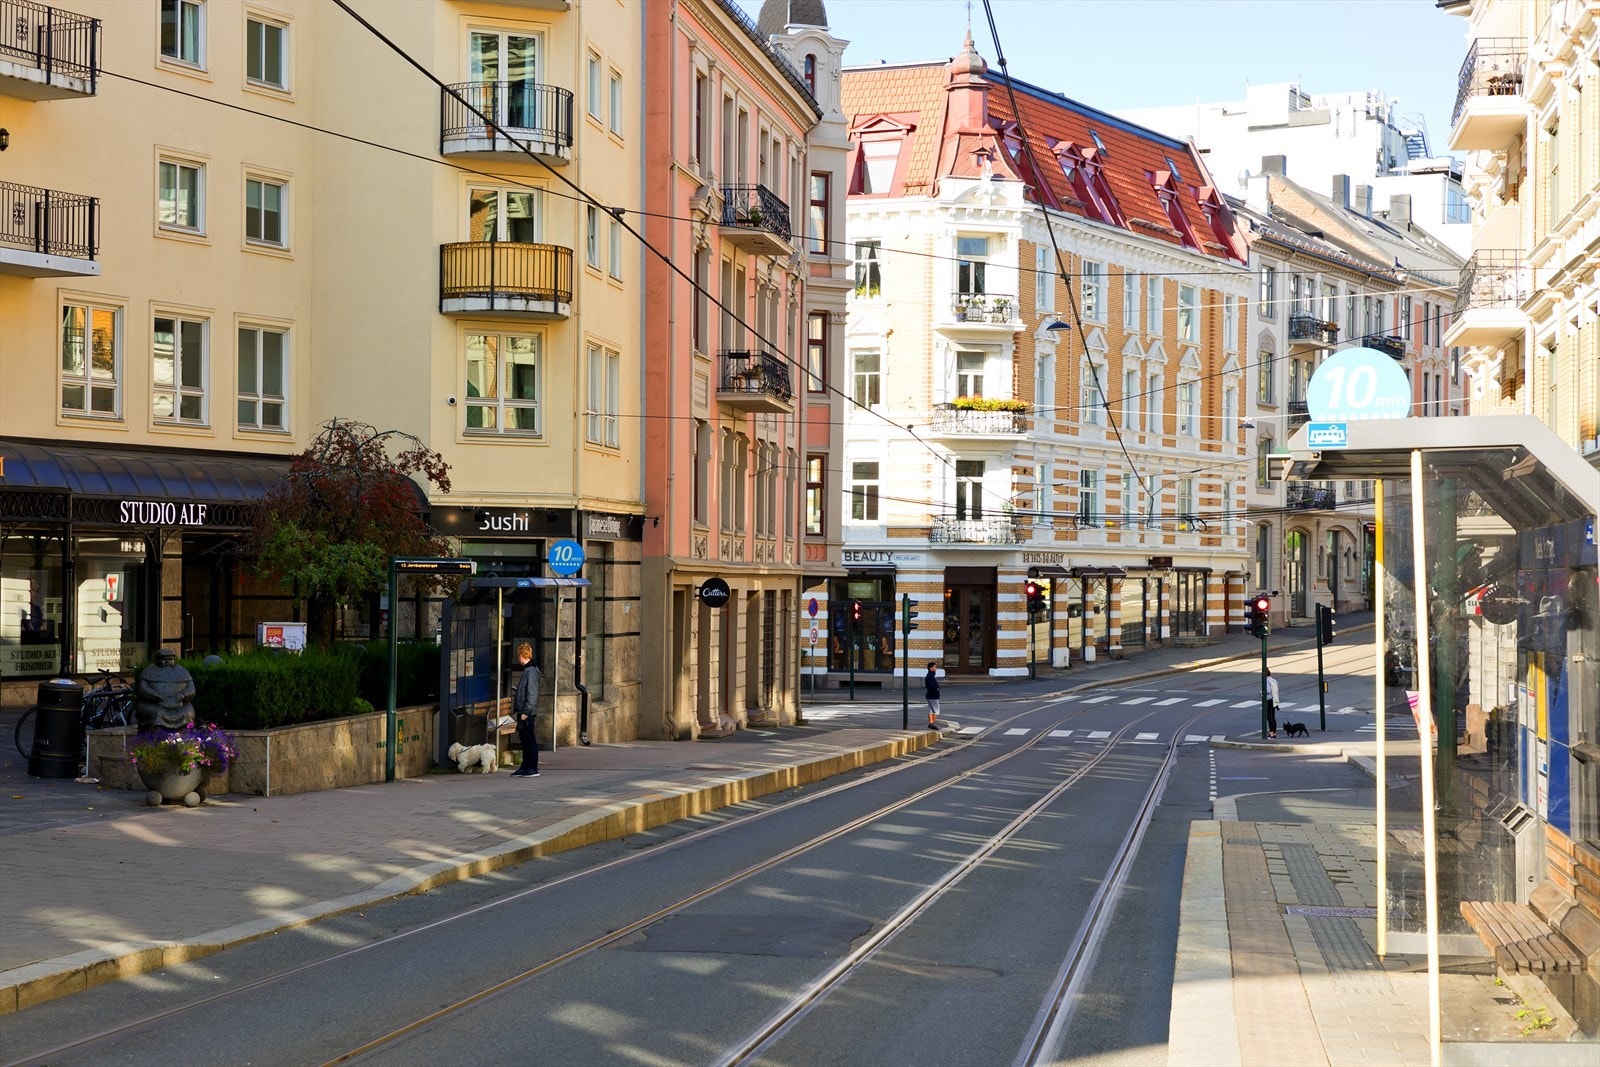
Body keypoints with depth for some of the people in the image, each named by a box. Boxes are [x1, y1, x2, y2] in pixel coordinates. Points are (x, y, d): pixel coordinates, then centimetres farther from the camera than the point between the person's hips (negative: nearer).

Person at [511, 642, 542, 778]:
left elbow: (532, 694, -20)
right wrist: (517, 708, 20)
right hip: (523, 712, 10)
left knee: (530, 740, -6)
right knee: (524, 740, 13)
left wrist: (525, 712, -22)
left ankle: (533, 769, -3)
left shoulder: (531, 671, -15)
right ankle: (525, 767, 19)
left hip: (528, 713, -10)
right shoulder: (527, 670, 15)